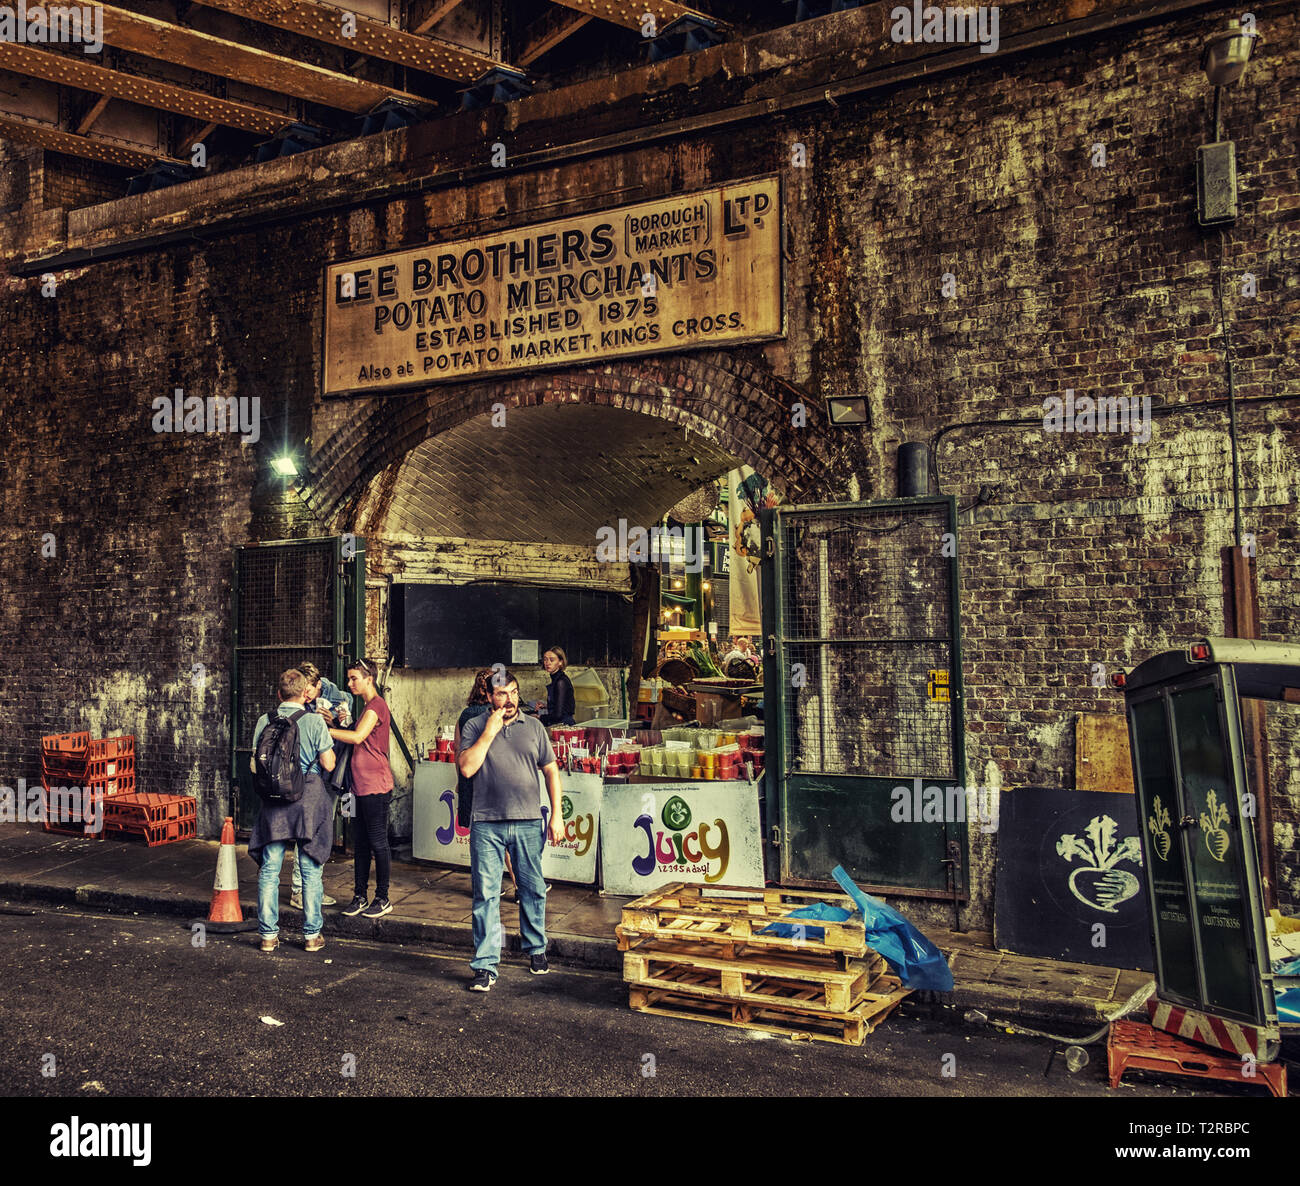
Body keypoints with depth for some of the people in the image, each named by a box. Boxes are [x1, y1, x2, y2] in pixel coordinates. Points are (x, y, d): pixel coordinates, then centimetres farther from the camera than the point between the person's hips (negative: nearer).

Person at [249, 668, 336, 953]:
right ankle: (312, 934, 11)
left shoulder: (264, 721, 1)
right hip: (308, 799, -2)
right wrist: (329, 746, 11)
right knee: (310, 871, 6)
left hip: (273, 801, 3)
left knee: (269, 870, 9)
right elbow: (328, 764, -7)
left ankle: (268, 935, 12)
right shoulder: (314, 721, -8)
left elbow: (255, 765, 5)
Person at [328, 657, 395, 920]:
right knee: (362, 843, 12)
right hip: (363, 785, 10)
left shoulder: (377, 706, -11)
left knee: (378, 842, -3)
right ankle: (359, 897, 18)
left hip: (376, 785, -10)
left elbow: (358, 737, -23)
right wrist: (340, 724, 6)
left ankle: (383, 900, 4)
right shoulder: (368, 707, 19)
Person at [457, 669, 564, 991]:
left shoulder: (534, 727, 8)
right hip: (486, 824, -2)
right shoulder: (474, 727, 4)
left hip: (527, 822, 2)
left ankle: (536, 949, 31)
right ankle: (485, 965, 5)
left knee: (533, 889, 11)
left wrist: (556, 815, 5)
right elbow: (467, 768, -9)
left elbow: (551, 770, 11)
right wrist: (489, 732, -12)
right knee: (486, 895, -2)